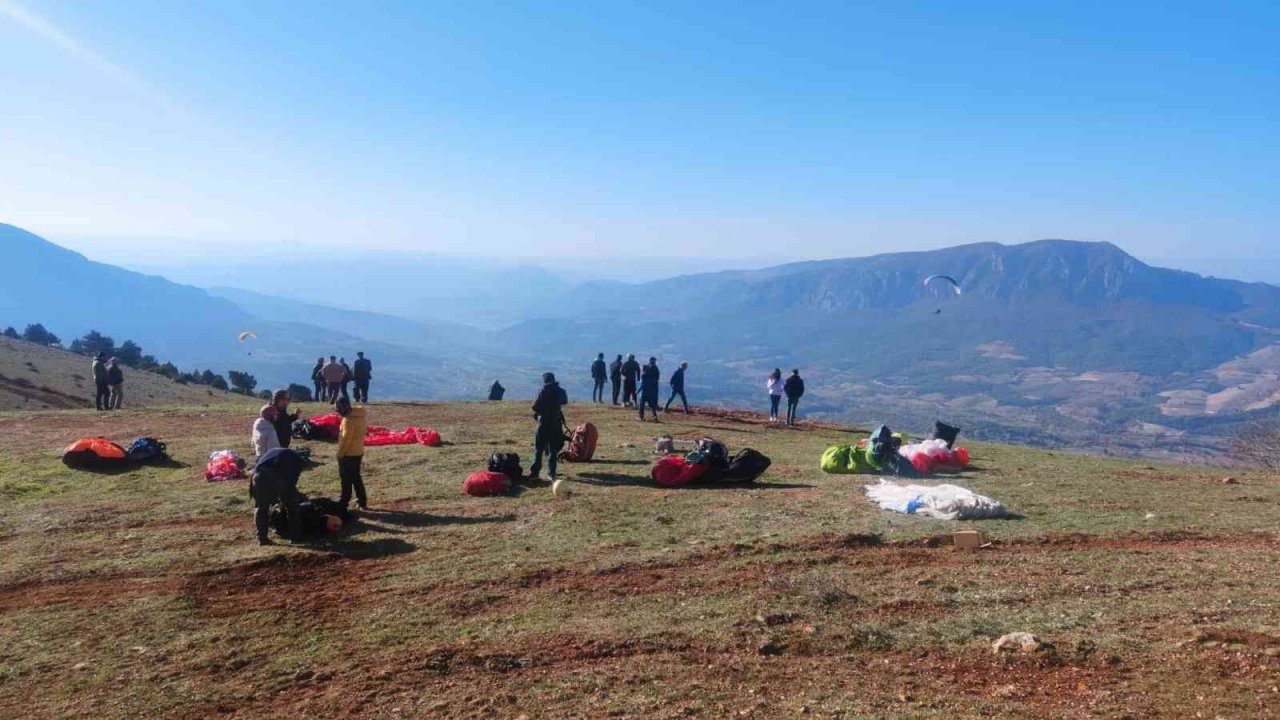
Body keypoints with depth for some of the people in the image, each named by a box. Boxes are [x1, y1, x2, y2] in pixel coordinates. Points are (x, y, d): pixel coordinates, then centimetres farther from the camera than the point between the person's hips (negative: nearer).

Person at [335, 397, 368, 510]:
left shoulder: (349, 419, -21)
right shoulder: (360, 415, 7)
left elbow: (346, 438, -21)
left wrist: (340, 454, -13)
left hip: (348, 454, -9)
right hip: (358, 452, 9)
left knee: (346, 479, 1)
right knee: (356, 478, 16)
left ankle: (343, 503, 9)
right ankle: (362, 501, 19)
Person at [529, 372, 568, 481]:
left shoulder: (542, 391, -10)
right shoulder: (561, 391, 1)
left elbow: (535, 407, -12)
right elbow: (565, 402, 19)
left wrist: (538, 413, 8)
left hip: (543, 424, -3)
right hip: (556, 424, 3)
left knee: (538, 450, 4)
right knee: (553, 450, 10)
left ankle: (534, 472, 1)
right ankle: (551, 473, 8)